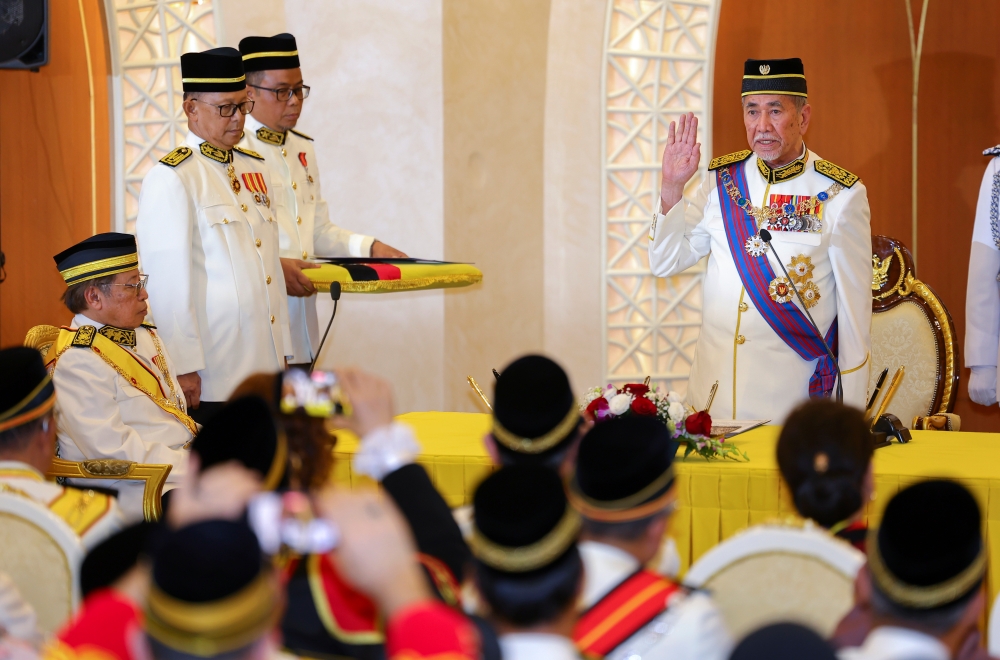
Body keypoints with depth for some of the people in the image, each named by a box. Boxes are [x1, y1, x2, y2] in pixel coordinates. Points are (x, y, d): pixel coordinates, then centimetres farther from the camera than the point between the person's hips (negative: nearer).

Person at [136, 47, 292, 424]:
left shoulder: (253, 170, 15)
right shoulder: (170, 180, -9)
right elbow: (168, 281, -13)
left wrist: (282, 351, 16)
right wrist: (184, 368, -16)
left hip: (264, 369, 7)